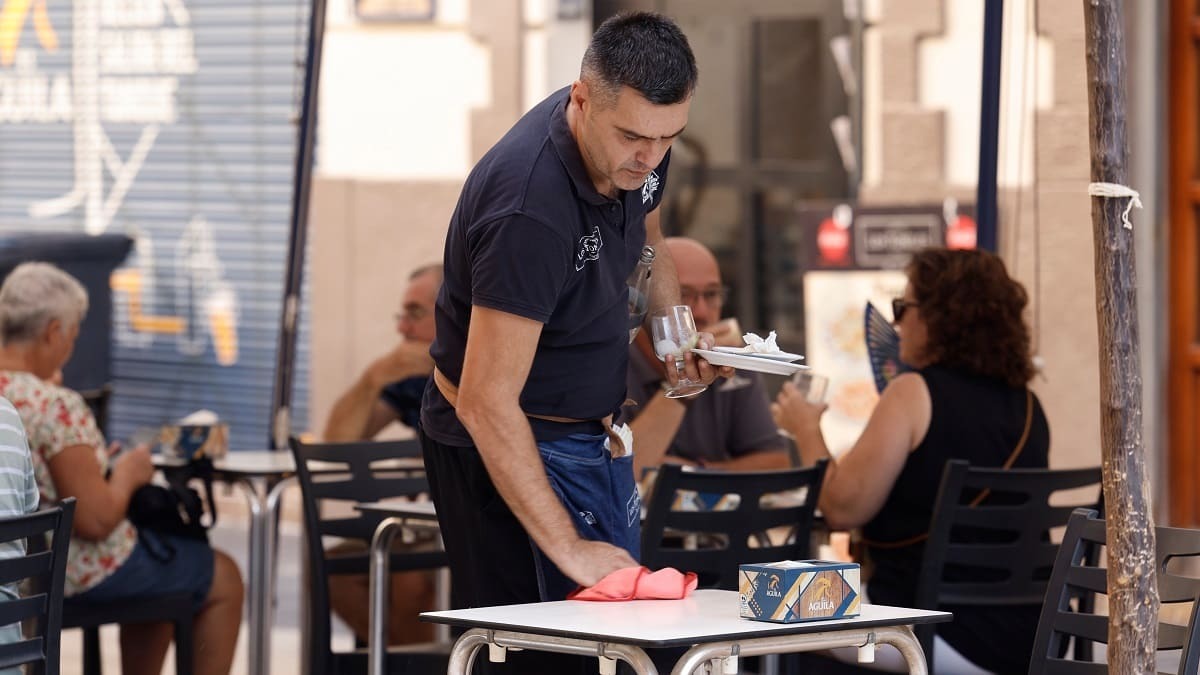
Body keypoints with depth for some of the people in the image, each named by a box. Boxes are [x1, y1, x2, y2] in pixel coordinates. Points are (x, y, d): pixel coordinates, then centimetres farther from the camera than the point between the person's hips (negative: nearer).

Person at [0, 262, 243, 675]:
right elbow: (96, 520, -27)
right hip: (75, 573, -9)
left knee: (158, 565, 34)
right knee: (224, 578, 14)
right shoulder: (56, 408, -29)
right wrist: (126, 474, -9)